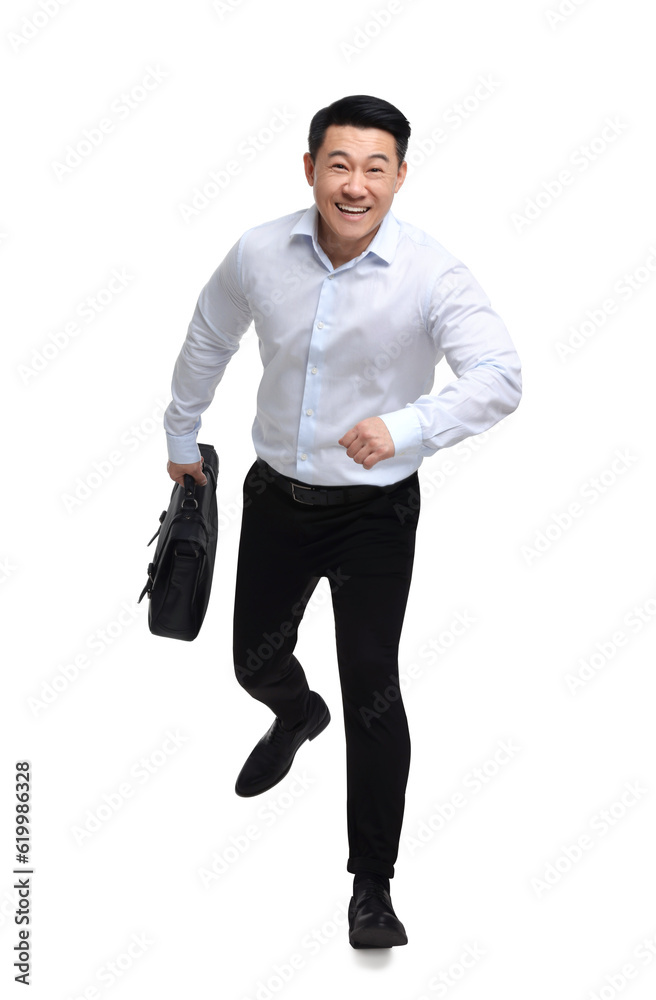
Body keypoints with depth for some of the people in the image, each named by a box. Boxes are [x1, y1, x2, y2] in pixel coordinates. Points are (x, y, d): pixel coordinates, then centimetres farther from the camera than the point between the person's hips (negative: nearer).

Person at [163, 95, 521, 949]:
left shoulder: (432, 274, -20)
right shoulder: (259, 253, -9)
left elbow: (499, 379, -30)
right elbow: (208, 342, 10)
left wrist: (406, 427, -45)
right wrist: (182, 436, 21)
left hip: (375, 512, -4)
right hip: (277, 495, 4)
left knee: (371, 693, -5)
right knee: (255, 663, 19)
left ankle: (373, 884, 12)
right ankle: (297, 717, 58)